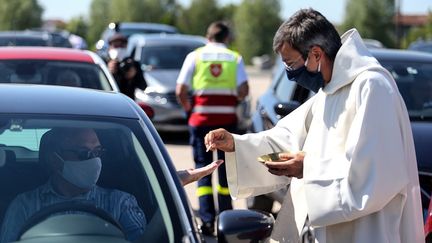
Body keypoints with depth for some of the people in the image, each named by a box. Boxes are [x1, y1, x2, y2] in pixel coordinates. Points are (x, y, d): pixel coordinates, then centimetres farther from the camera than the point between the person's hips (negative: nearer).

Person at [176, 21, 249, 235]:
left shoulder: (195, 56, 4)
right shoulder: (235, 58, 5)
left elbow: (180, 91, -4)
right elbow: (243, 91, -6)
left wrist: (189, 109, 11)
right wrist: (234, 101, 13)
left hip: (200, 119, -1)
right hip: (227, 119, 1)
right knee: (226, 168, 13)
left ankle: (207, 219, -5)